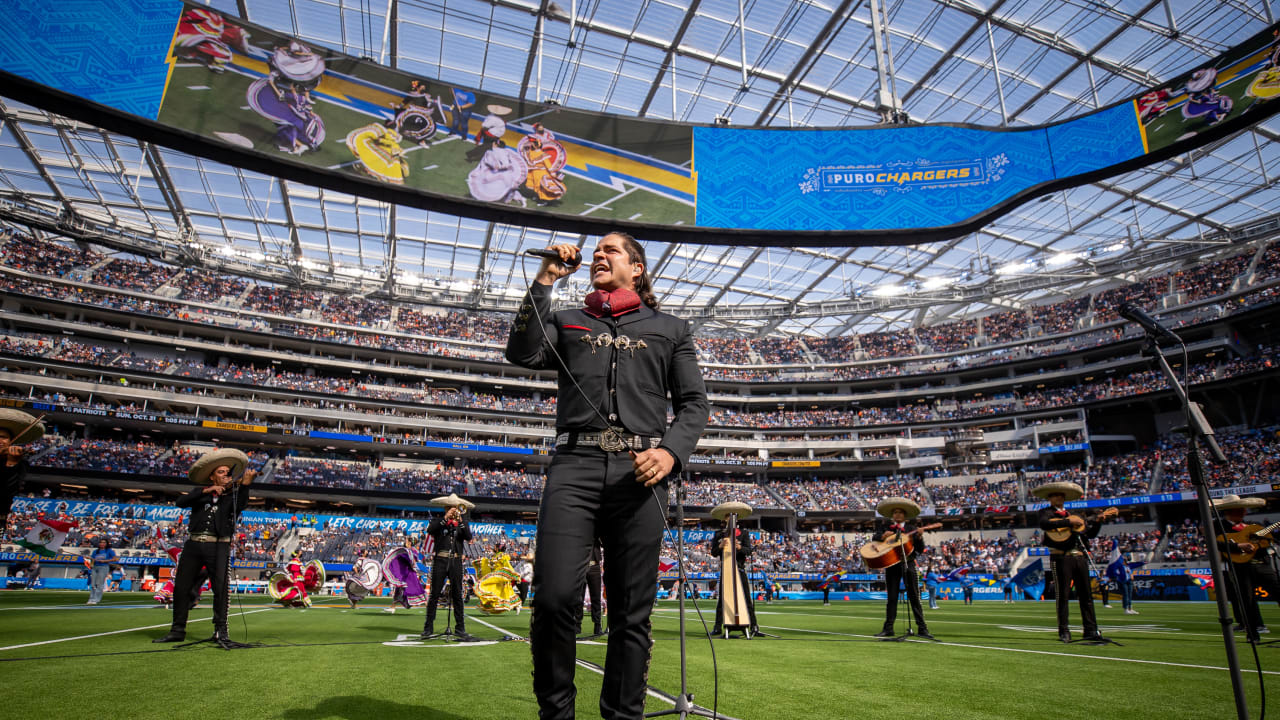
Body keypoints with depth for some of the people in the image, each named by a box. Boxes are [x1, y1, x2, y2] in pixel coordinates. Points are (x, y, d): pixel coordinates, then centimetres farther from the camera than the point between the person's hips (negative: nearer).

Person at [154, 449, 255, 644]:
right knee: (181, 587, 8)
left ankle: (221, 631, -5)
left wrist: (244, 485, -29)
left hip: (218, 546, -3)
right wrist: (206, 491, -13)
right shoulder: (200, 491, 16)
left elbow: (240, 507, -12)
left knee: (221, 587, -11)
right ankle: (177, 630, 22)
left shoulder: (233, 495, 9)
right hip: (194, 544, 3)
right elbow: (181, 502, -1)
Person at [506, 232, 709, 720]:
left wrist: (671, 451, -7)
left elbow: (694, 403, 12)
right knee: (553, 598, -11)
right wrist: (545, 281, 7)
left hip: (640, 472, 0)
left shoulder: (671, 329, 20)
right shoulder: (567, 322, 24)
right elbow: (523, 354, 5)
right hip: (574, 464, 0)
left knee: (632, 612, 3)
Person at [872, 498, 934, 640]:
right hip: (891, 564, 1)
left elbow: (920, 549, 4)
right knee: (892, 598, 4)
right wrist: (883, 536, -15)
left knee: (914, 597, 0)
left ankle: (922, 628, 5)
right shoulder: (885, 526, 11)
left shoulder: (911, 528, 8)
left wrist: (919, 537, -13)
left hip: (908, 564, -1)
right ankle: (888, 628, 8)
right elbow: (875, 537, 4)